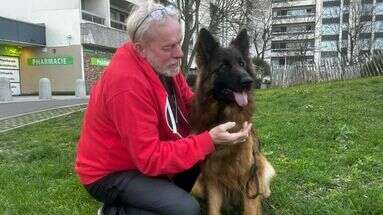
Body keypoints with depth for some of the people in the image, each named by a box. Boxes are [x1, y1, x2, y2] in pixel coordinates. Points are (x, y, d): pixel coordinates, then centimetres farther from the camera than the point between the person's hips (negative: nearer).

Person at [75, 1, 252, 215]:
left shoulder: (164, 64, -5)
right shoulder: (128, 84, -32)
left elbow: (189, 102, 3)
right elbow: (151, 158, -30)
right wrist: (209, 140, -31)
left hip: (146, 156, 9)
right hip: (110, 173, -8)